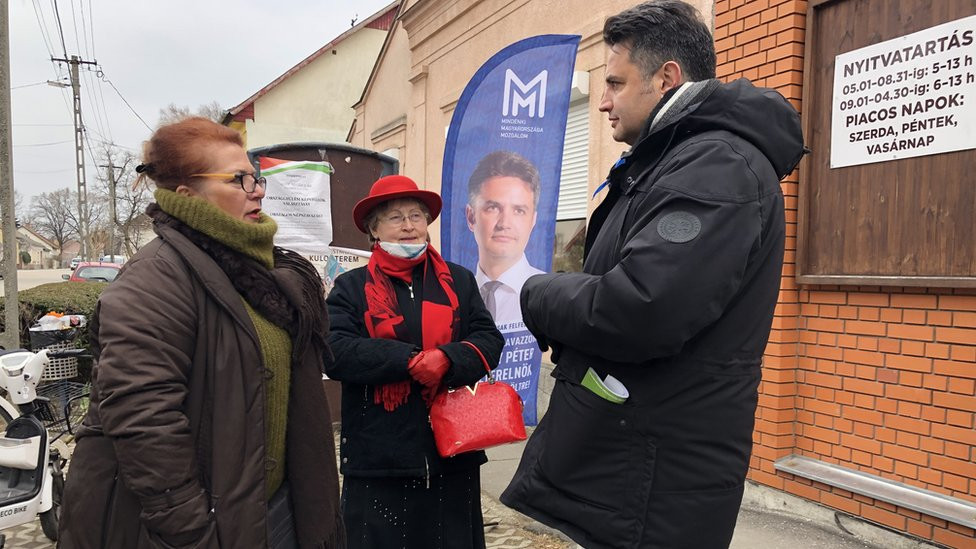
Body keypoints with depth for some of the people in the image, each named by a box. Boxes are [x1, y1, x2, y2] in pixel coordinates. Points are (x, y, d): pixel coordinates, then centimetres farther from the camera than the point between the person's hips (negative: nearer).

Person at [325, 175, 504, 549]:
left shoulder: (459, 280, 10)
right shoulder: (351, 288, 2)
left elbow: (489, 340, 0)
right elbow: (335, 353, -12)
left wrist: (447, 360, -20)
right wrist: (411, 359, -19)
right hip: (378, 459, -2)